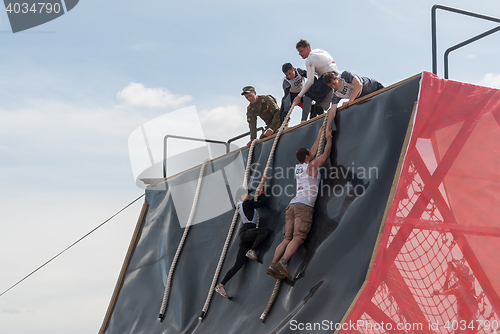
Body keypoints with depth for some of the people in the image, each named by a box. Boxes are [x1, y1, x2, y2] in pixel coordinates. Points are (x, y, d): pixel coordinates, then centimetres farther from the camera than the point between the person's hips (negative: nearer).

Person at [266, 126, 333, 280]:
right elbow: (326, 153, 14)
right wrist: (329, 137, 28)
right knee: (298, 238, -17)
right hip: (304, 206, -7)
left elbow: (313, 152, 36)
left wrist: (319, 135, 44)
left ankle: (273, 265, -13)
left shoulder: (298, 167, 21)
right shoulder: (312, 165, 4)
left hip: (292, 205, 7)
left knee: (287, 239, 0)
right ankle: (283, 262, -34)